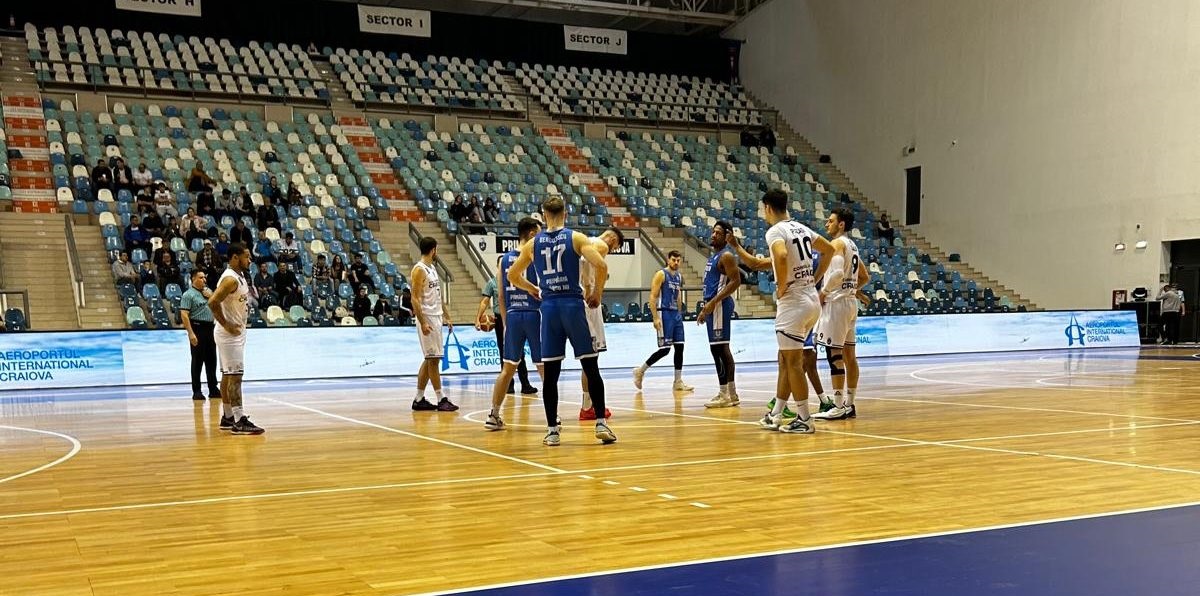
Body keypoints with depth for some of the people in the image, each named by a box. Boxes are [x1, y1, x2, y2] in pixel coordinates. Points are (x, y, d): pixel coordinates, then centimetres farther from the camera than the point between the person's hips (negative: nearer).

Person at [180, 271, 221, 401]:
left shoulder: (207, 291, 15)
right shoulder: (189, 294, -7)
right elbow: (184, 315, -14)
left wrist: (212, 296, 1)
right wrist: (190, 333, -21)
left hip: (210, 328, 7)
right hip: (197, 328, -7)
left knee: (211, 361, 10)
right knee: (197, 361, -3)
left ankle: (213, 390, 17)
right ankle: (196, 391, 2)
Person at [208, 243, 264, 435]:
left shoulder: (239, 276, 11)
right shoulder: (230, 279, -20)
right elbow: (213, 302, -30)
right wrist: (226, 325, -22)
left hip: (237, 333, 10)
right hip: (230, 334, -10)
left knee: (228, 375, 13)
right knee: (235, 376, -10)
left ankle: (227, 417, 20)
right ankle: (239, 421, -11)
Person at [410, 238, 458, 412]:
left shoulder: (432, 268, 15)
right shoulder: (419, 270, -12)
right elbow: (416, 299, -18)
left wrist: (446, 317, 19)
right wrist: (422, 323, -24)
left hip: (436, 317, 9)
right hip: (427, 318, -9)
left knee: (430, 359, 10)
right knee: (433, 358, -6)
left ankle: (419, 399, 14)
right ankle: (441, 399, -2)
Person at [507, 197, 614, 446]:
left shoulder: (533, 243, 9)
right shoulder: (576, 238, 1)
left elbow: (512, 276, 17)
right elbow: (601, 265, -12)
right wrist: (597, 292, 3)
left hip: (549, 307, 2)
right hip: (573, 304, -2)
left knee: (550, 373, 6)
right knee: (591, 367, 4)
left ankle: (552, 430, 7)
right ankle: (601, 423, 1)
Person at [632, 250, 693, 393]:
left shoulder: (679, 277, 15)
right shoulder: (661, 274, -8)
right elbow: (653, 297, -13)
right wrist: (655, 318, -19)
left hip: (676, 314, 8)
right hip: (664, 314, -7)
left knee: (679, 347, 2)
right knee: (664, 349, -9)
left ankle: (678, 382, 7)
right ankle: (640, 371, 6)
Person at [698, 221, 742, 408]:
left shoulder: (726, 255, -11)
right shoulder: (715, 255, 19)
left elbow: (736, 281, -20)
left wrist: (714, 302, -24)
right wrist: (706, 308, 23)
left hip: (719, 305, -10)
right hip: (713, 305, 10)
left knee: (719, 348, -11)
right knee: (721, 348, 11)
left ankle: (725, 395, -9)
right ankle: (731, 393, 16)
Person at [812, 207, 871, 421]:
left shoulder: (836, 244, -11)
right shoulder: (852, 246, 18)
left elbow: (838, 272, -27)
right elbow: (865, 277, 24)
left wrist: (824, 291, -16)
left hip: (836, 302, -10)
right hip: (850, 301, 10)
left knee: (834, 354, -8)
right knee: (849, 354, 10)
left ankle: (838, 407, -8)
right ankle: (849, 404, 15)